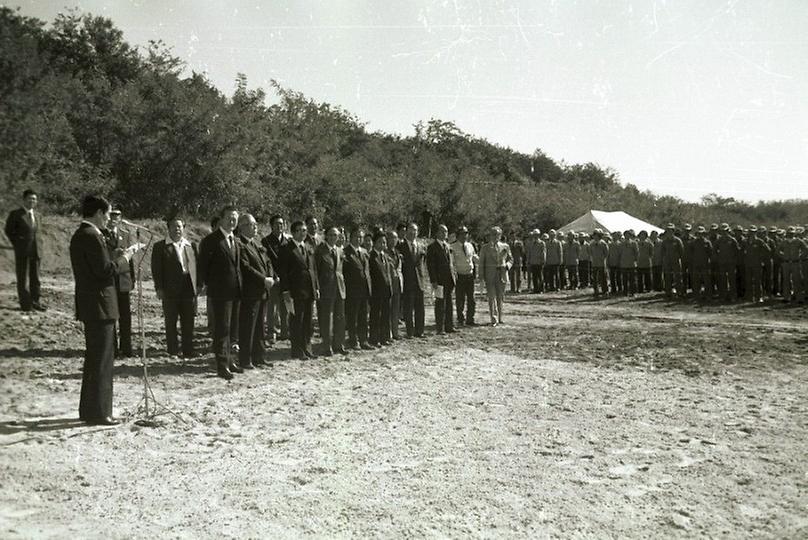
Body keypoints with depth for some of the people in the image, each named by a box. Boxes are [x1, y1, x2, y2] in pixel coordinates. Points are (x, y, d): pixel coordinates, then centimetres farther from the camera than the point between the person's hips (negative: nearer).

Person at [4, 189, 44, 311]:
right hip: (22, 251, -5)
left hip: (35, 251, 5)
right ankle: (25, 304, 4)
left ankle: (35, 302, 13)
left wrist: (37, 247, 10)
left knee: (35, 278, 7)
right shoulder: (15, 214, -3)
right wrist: (17, 245, -3)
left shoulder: (36, 215, 14)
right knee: (22, 278, 0)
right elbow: (9, 231, -1)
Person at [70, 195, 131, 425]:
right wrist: (122, 260, -6)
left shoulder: (80, 235, 14)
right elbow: (104, 270, -21)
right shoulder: (91, 236, -17)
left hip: (89, 304, 10)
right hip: (99, 304, -10)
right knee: (101, 360, -3)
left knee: (95, 358, 18)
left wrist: (113, 258, 11)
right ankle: (97, 412, 3)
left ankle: (88, 409, 27)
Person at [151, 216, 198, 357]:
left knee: (188, 322, 7)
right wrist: (159, 288, -9)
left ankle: (188, 351, 16)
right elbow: (156, 269, -2)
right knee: (171, 322, 5)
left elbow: (196, 266, 12)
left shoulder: (191, 246, 14)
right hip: (170, 290, -3)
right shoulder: (160, 247, 2)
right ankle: (173, 351, 14)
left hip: (189, 288, 3)